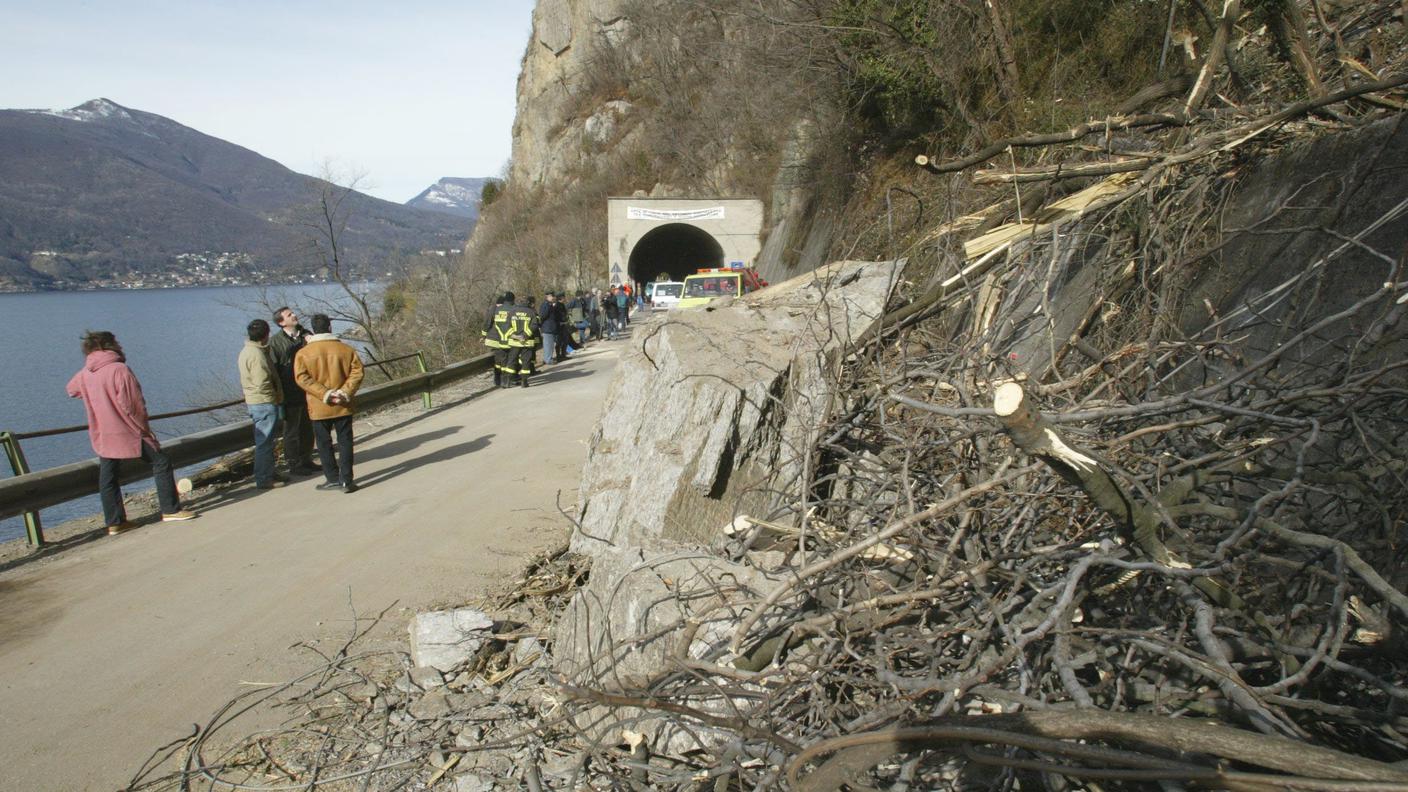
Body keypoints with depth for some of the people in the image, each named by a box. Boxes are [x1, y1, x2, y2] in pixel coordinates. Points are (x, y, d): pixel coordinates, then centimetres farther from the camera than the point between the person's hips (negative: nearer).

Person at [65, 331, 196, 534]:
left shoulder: (84, 374, 5)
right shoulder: (119, 370, -15)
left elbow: (71, 389, 29)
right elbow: (134, 405, -15)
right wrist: (145, 429, -5)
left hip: (102, 438, 7)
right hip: (130, 434, -6)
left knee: (107, 478, 11)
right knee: (161, 462, 3)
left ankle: (114, 522, 16)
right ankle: (171, 510, 2)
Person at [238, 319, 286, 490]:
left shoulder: (247, 351, 12)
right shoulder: (257, 355, -20)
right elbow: (262, 383, -23)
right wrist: (276, 398, -9)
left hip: (254, 402, 10)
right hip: (264, 403, -10)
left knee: (266, 442, 18)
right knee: (264, 442, -4)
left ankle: (269, 473, 27)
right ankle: (263, 479, 2)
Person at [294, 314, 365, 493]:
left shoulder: (303, 353, -4)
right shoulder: (346, 349, -1)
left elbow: (302, 378, -13)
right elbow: (357, 372, -8)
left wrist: (324, 394, -15)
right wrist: (345, 392, -11)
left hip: (319, 408, -1)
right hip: (343, 406, 1)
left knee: (324, 444, 11)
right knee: (345, 442, 6)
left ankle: (333, 478, 14)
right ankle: (346, 480, 4)